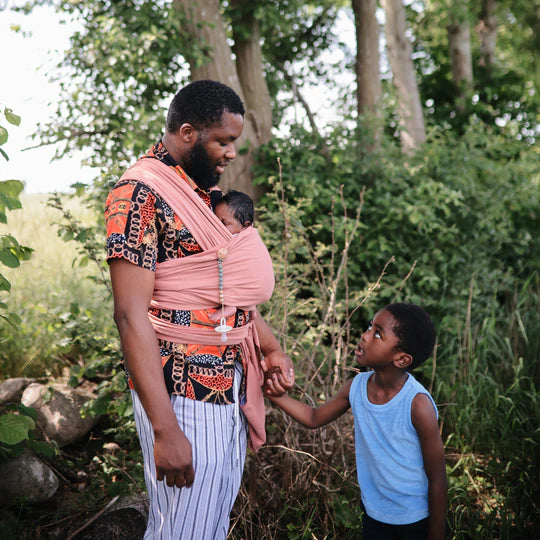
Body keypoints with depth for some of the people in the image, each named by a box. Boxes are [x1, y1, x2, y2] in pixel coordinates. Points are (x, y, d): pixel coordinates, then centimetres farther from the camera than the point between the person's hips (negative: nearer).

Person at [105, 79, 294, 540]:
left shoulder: (207, 193, 12)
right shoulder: (141, 194, -15)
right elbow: (131, 315, -21)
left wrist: (272, 349, 11)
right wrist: (165, 429, -24)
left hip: (230, 380, 8)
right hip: (182, 391, -8)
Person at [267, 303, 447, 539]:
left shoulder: (417, 405, -26)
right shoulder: (356, 387, -11)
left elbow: (437, 480, -18)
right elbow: (314, 418, 6)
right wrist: (277, 395, -11)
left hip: (416, 521, -4)